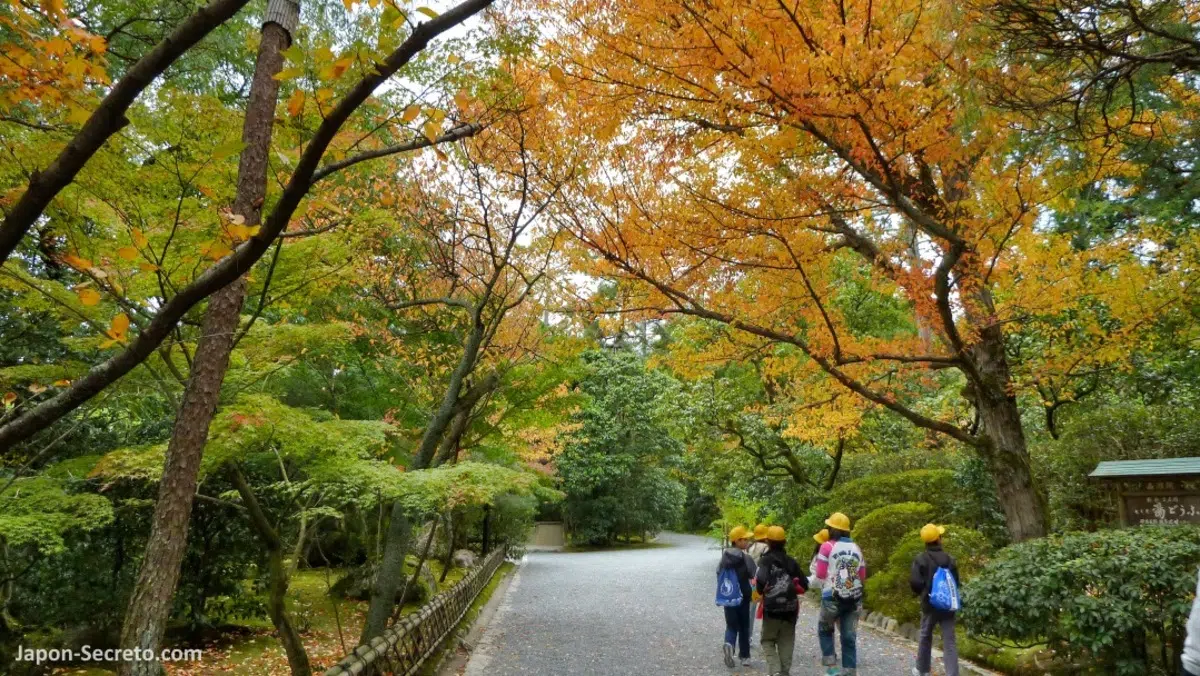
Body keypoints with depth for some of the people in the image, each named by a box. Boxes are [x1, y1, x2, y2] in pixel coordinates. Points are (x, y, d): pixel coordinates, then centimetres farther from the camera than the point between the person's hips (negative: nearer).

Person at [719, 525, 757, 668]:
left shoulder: (725, 556, -2)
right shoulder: (745, 557, -16)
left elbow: (719, 573, 7)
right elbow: (755, 575, -18)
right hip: (743, 596, -3)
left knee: (731, 625, 10)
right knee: (744, 626, 13)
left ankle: (729, 644, -19)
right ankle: (745, 656, 18)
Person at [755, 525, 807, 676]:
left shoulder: (766, 560, -7)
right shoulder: (792, 562, 6)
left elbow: (761, 580, -23)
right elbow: (804, 585, 6)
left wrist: (761, 591, -3)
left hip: (771, 608, -3)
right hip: (790, 608, 4)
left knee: (768, 641, 10)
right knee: (786, 643, 15)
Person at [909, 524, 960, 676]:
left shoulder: (921, 559, -11)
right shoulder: (950, 559, 0)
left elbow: (915, 582, -16)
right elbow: (956, 582, 7)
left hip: (929, 604, -2)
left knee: (925, 637, 15)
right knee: (949, 641, 2)